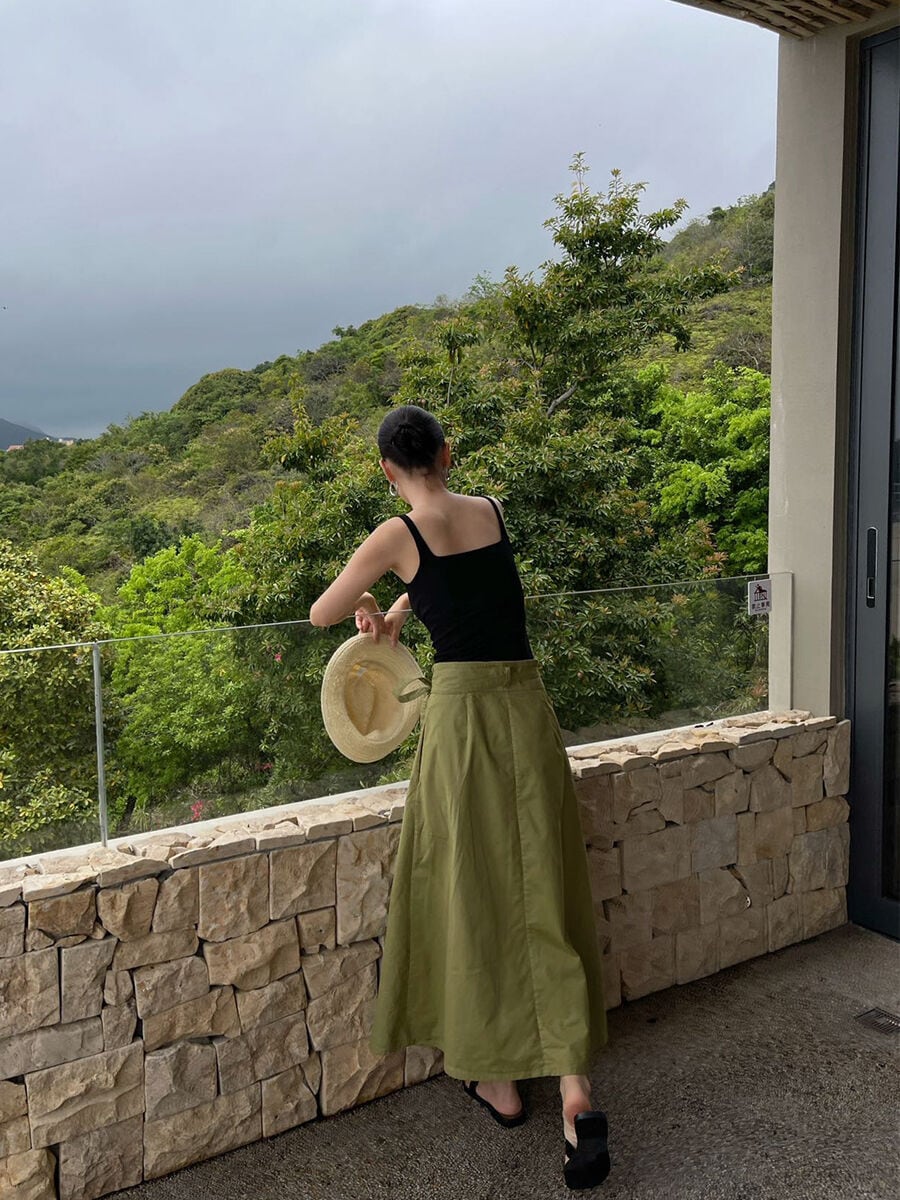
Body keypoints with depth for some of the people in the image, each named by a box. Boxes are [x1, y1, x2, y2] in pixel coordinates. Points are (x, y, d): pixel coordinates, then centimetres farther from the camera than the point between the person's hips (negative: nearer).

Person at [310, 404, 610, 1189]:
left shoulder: (398, 536, -6)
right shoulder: (493, 513, 7)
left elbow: (320, 614, 6)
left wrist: (363, 602, 25)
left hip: (462, 717, -4)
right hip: (528, 710, 4)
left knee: (475, 898, 11)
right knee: (543, 897, 9)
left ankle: (499, 1081, 27)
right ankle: (576, 1089, 3)